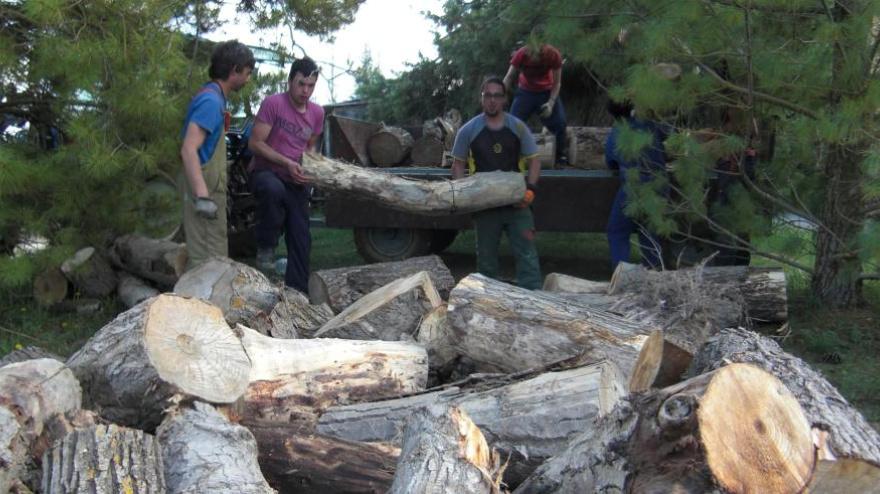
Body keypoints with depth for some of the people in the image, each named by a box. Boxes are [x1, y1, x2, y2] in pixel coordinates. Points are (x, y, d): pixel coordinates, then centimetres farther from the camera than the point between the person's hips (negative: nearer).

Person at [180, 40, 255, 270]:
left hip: (209, 191, 10)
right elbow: (188, 150, -24)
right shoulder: (211, 101, -16)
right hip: (206, 193, -10)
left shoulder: (214, 97, 15)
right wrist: (202, 196, -30)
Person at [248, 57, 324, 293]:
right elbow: (255, 143, -14)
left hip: (296, 181, 6)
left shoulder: (317, 113, 6)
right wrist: (287, 163, -21)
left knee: (301, 240, 1)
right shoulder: (274, 103, -12)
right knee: (273, 189, -41)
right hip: (266, 172, -6)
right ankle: (266, 247, -20)